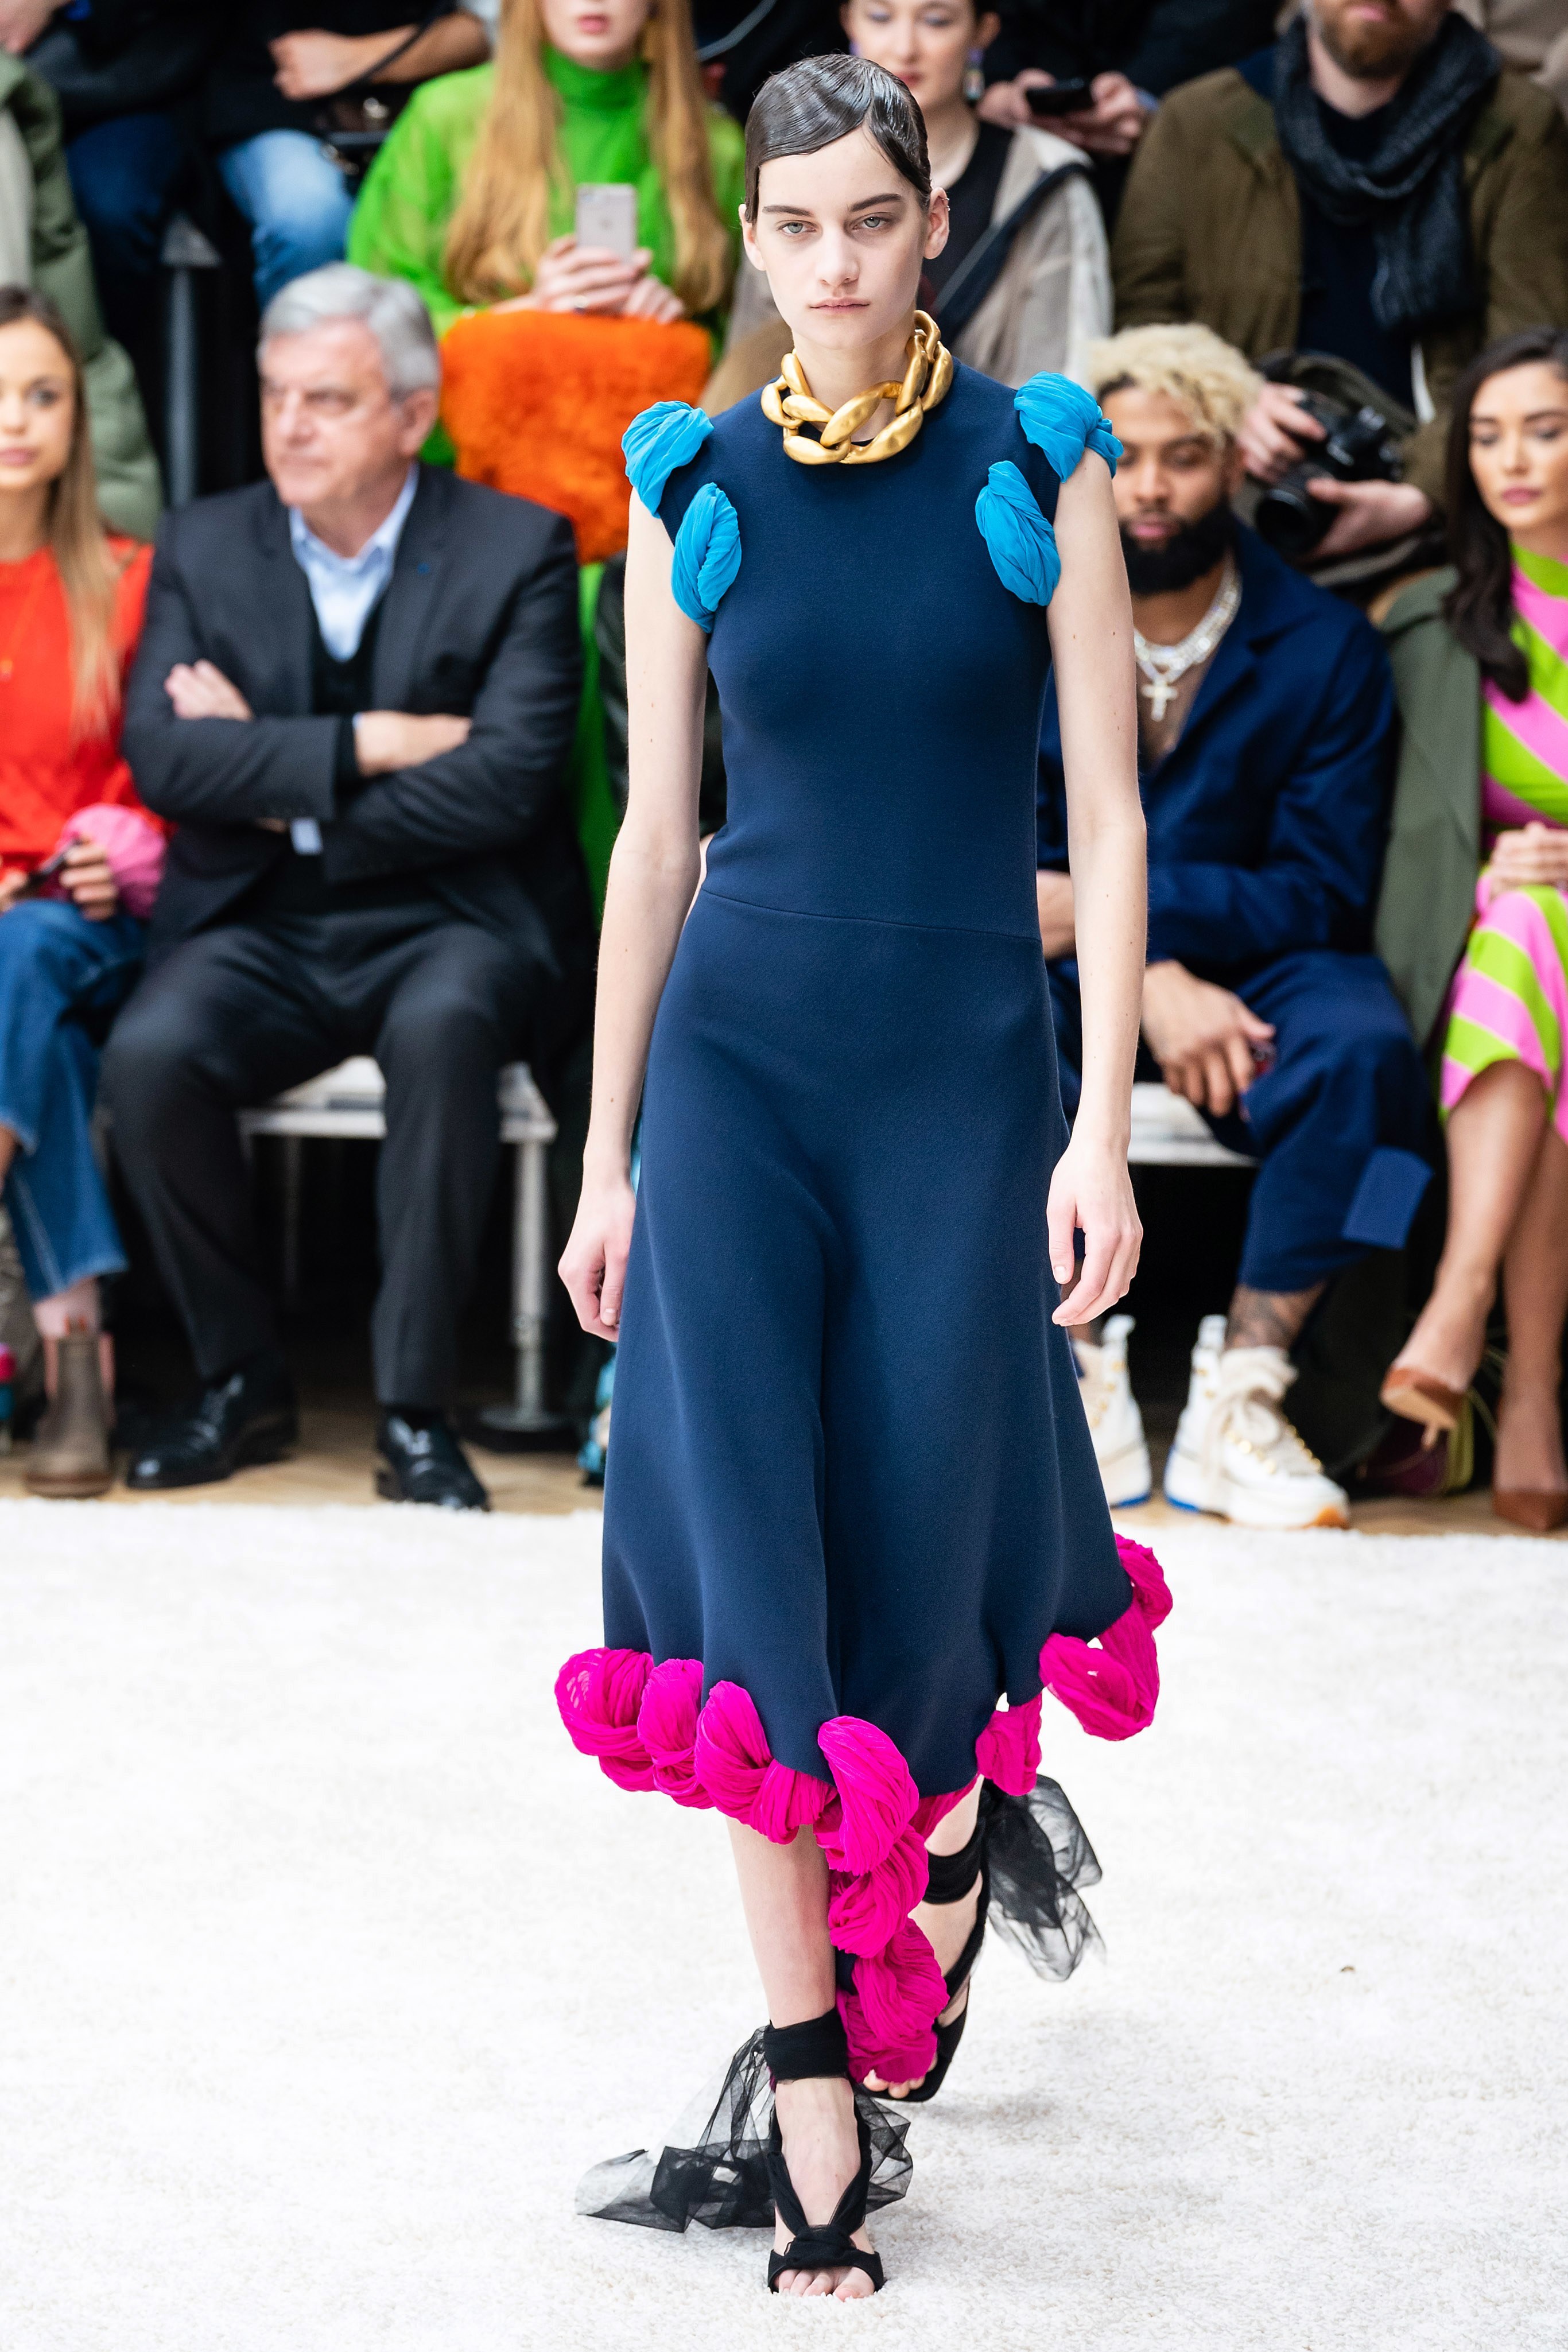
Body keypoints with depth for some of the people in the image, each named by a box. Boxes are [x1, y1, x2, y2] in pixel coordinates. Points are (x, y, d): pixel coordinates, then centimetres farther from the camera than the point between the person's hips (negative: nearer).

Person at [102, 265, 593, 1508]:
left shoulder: (517, 549, -1)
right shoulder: (205, 544, 8)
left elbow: (506, 781, -13)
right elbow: (162, 755, -5)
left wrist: (281, 785, -10)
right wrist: (366, 744, -15)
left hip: (449, 923, -3)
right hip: (261, 928, 3)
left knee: (443, 1028, -37)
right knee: (148, 1055, -28)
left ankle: (415, 1407, -23)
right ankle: (243, 1378, -5)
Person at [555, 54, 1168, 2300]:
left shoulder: (1037, 468, -1)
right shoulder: (693, 493, 4)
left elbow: (1106, 813, -2)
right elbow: (657, 831, 7)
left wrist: (1103, 1125, -9)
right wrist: (607, 1155, 6)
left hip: (965, 1056, -1)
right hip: (739, 1049, 1)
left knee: (922, 1542, 3)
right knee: (751, 1550, -6)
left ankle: (968, 1812, 40)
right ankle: (811, 2087, -1)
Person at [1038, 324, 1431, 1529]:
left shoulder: (1327, 646, -3)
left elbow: (1323, 892, -8)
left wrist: (1107, 904, -20)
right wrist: (1151, 977, -25)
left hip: (1250, 971, 0)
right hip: (1064, 977, 0)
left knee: (1363, 1043, -34)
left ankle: (1237, 1405, -28)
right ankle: (1080, 1386, -27)